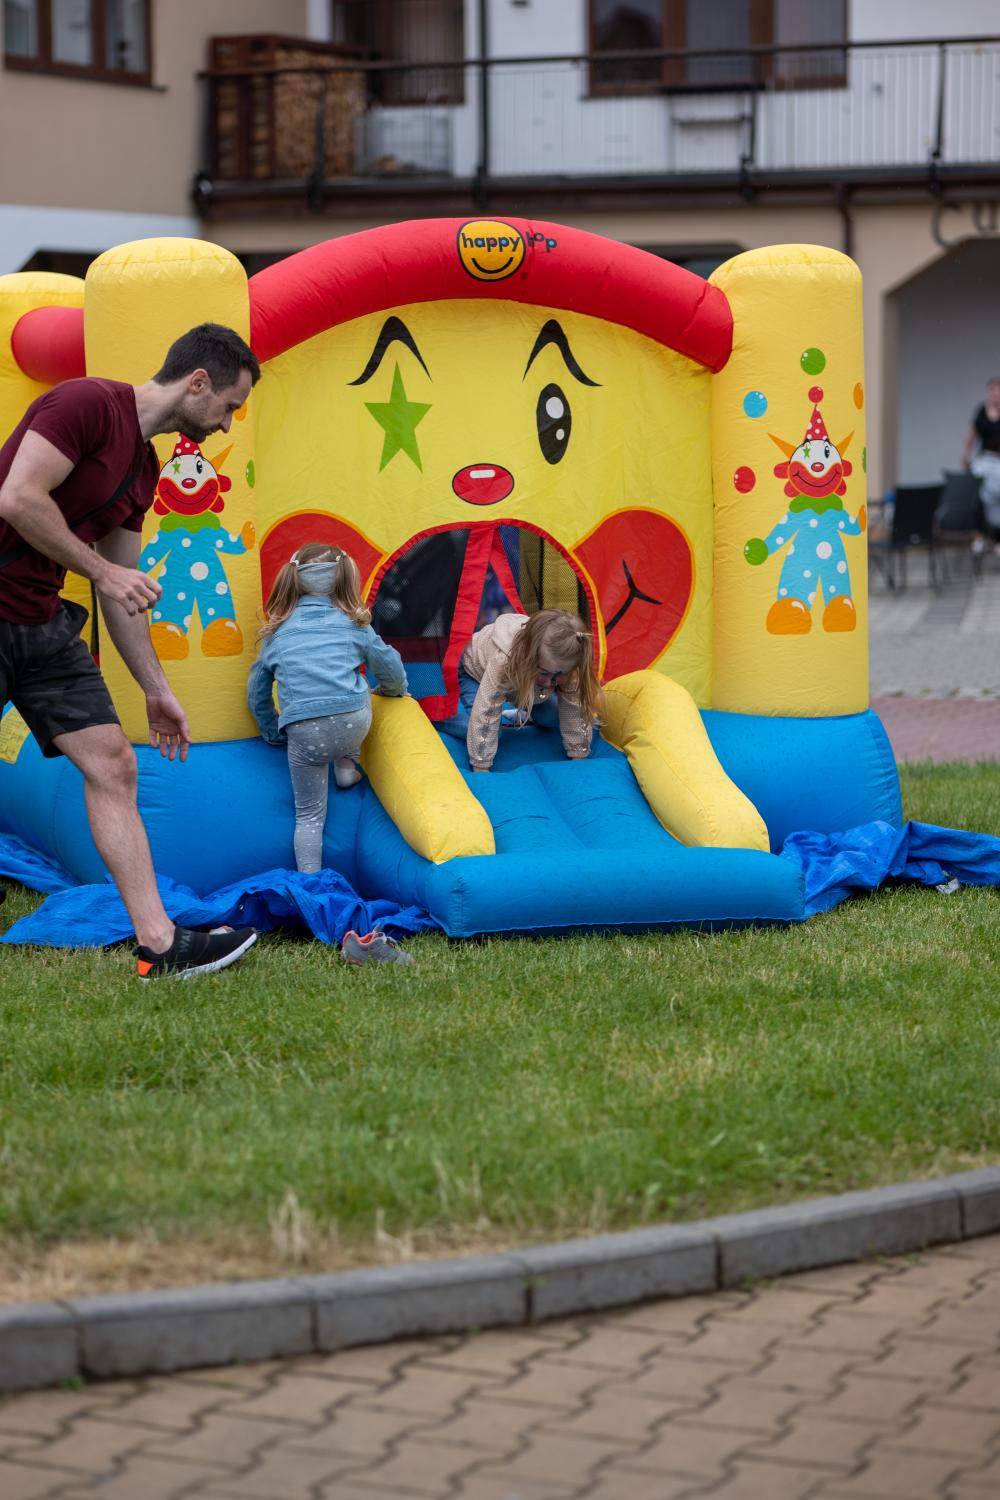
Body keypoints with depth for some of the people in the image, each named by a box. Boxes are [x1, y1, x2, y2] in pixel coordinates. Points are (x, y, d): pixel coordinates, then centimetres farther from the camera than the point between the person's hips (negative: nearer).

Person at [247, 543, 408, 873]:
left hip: (303, 733, 0)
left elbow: (257, 693, 22)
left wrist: (274, 735, 37)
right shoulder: (353, 622, 14)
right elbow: (391, 670, 23)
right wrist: (395, 692, 46)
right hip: (353, 724, 0)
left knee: (309, 815, 12)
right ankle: (346, 766, 27)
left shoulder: (277, 632, 18)